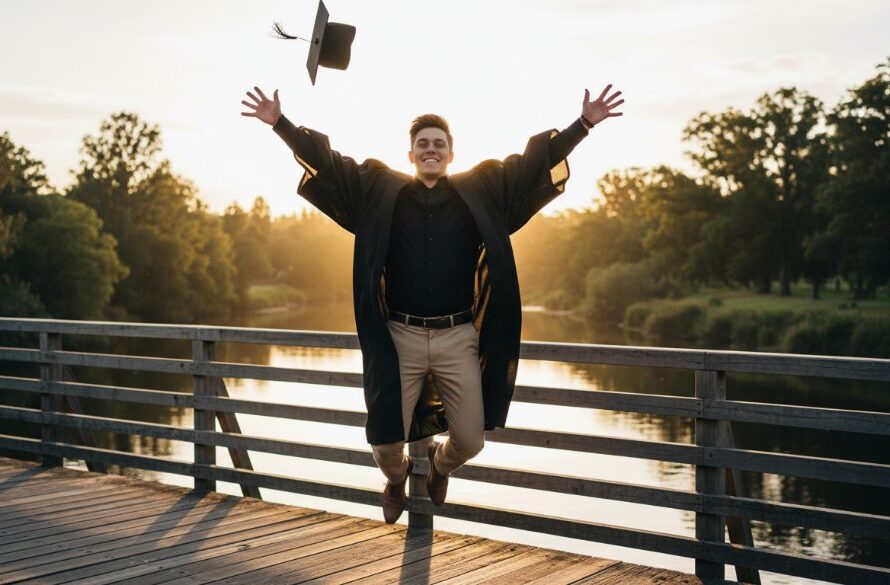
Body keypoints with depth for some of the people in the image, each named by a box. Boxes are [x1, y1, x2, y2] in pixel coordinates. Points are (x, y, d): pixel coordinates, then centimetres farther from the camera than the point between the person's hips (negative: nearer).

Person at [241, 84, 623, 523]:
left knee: (470, 440, 4)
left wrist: (584, 124, -2)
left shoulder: (482, 192, 6)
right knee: (384, 442, 1)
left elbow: (535, 163, 4)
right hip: (400, 338, 0)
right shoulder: (380, 191, 5)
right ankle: (396, 478, 40)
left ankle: (438, 462, 43)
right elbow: (325, 164, 4)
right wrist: (280, 123, -2)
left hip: (458, 339, 1)